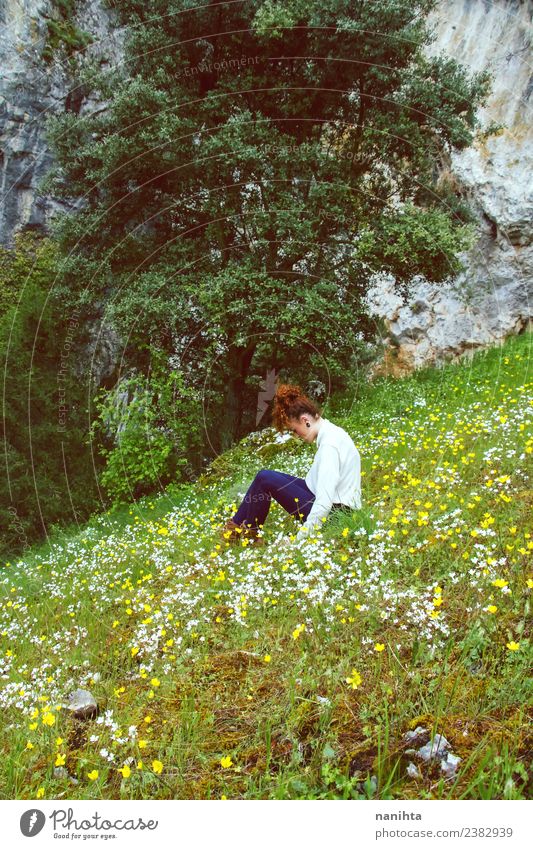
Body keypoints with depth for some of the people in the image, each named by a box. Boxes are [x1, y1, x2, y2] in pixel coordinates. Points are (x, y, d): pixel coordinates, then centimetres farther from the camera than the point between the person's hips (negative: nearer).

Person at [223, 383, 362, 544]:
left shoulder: (329, 444, -23)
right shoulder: (331, 432, 7)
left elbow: (325, 502, -28)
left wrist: (299, 539, -25)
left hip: (333, 513, -10)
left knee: (265, 478, -11)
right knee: (266, 477, 9)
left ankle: (250, 534, 8)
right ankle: (237, 524, 17)